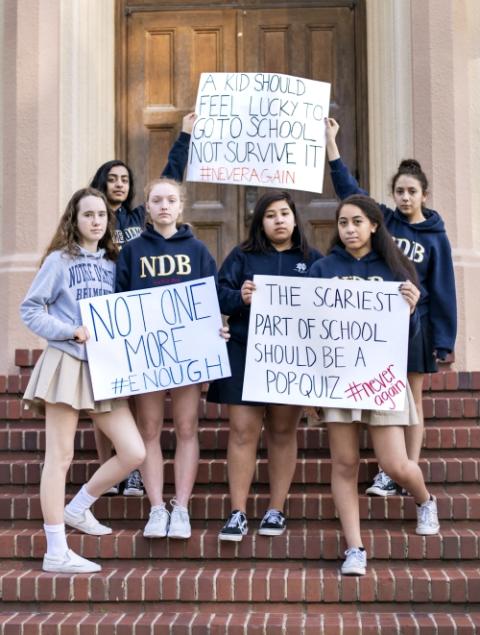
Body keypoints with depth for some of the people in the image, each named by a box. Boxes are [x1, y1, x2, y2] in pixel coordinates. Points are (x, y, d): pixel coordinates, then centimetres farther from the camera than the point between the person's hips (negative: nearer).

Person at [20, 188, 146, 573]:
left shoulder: (112, 264, 14)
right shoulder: (59, 260, -1)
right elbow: (30, 310, -5)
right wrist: (70, 330, -16)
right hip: (68, 364, -5)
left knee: (134, 453, -2)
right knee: (60, 457, -2)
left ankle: (77, 508, 20)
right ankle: (57, 553, 7)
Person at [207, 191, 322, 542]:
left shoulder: (312, 259, 12)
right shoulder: (242, 256, 10)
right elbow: (219, 295, -1)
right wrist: (239, 297, -21)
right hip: (245, 354, 0)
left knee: (283, 432, 7)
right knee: (243, 431, -4)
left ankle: (276, 510, 17)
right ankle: (238, 512, 2)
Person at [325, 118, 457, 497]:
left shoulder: (435, 236, 1)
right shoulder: (384, 221, 3)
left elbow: (443, 290, 1)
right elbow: (347, 186, 0)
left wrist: (444, 340, -4)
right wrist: (331, 140, -5)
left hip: (415, 324, -1)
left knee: (412, 399, 6)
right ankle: (388, 471, 12)